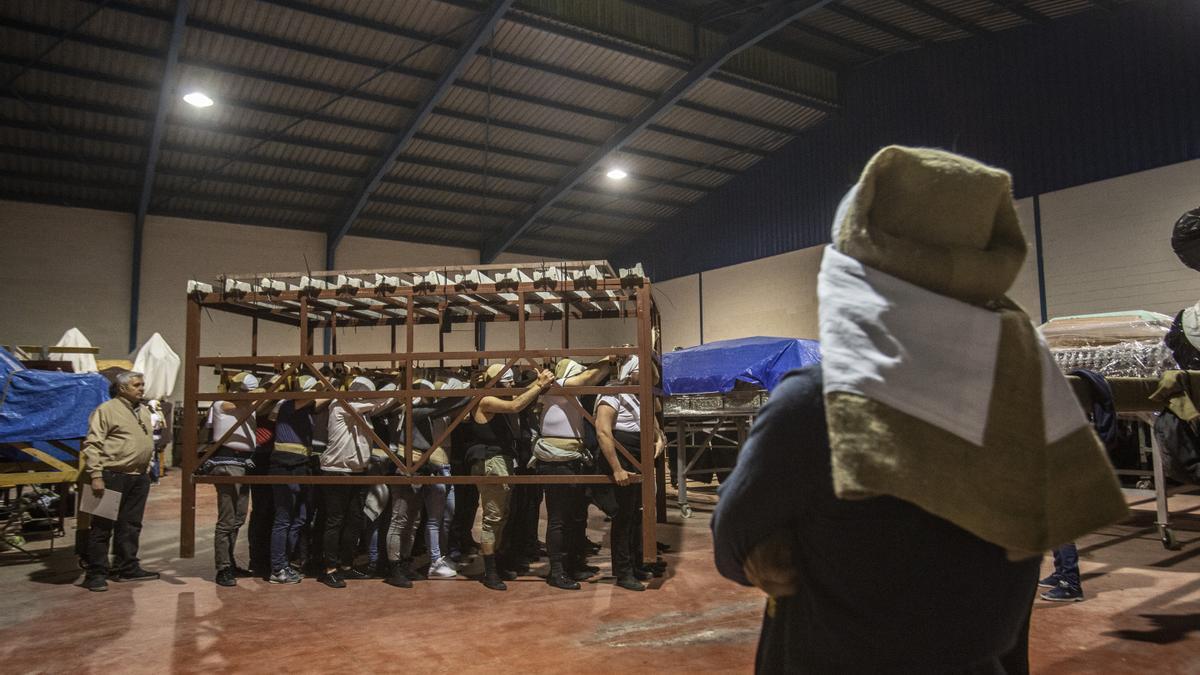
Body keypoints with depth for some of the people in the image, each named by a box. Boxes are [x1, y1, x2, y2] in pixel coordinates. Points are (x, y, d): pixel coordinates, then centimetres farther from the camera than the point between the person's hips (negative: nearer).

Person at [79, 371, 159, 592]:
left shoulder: (144, 411, 15)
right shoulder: (107, 410, -8)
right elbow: (92, 445, -13)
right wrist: (95, 475, -18)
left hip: (138, 478, 7)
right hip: (112, 476, -7)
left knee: (130, 525, 13)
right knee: (102, 526, 0)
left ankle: (127, 568, 22)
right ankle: (96, 574, 7)